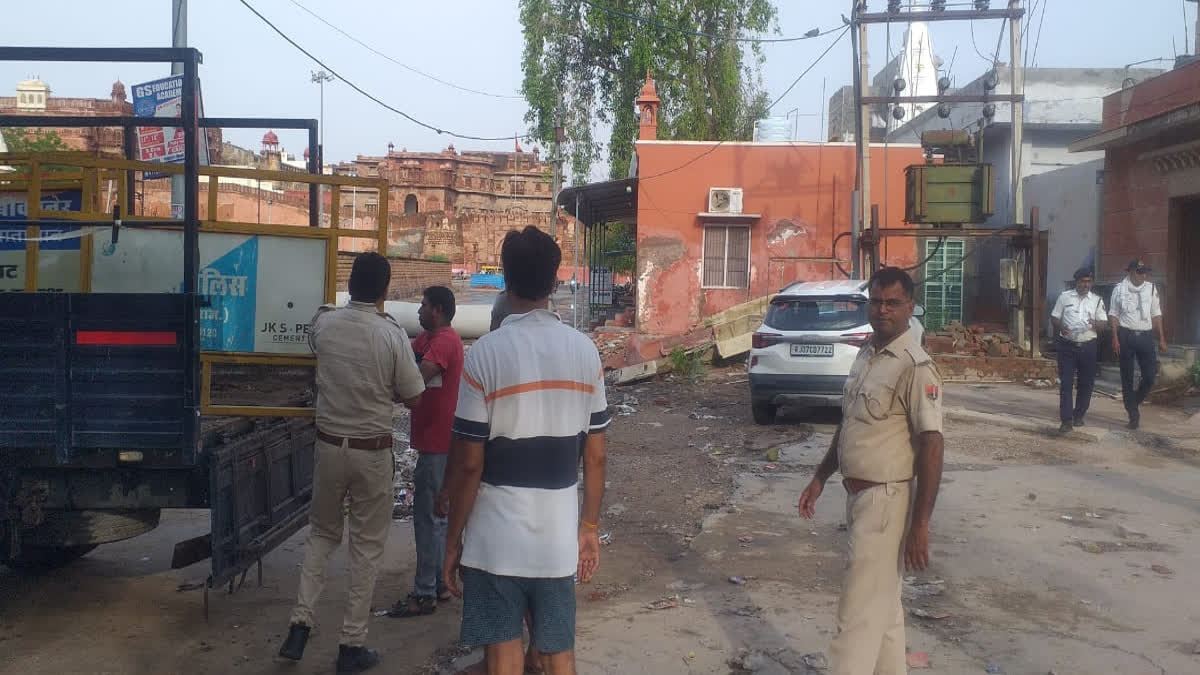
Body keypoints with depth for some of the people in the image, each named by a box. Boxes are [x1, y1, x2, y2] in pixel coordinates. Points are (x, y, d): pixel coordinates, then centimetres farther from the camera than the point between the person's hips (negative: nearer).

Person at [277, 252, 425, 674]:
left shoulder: (323, 324, -4)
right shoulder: (392, 335, -15)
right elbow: (414, 399, -5)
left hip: (329, 446, 3)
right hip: (372, 452, -3)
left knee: (322, 535, 21)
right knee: (367, 547, 7)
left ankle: (300, 625, 13)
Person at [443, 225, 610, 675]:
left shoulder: (485, 353, -12)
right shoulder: (585, 350, -1)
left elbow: (468, 464, -11)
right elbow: (595, 455, 3)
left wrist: (453, 540, 0)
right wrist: (590, 527, 14)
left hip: (496, 540, -3)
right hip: (560, 538, 3)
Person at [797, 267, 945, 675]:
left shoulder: (915, 367, -17)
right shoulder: (865, 357, 9)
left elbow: (931, 445, -20)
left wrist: (920, 524, -23)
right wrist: (820, 478, 19)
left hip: (884, 500, -9)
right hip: (857, 494, 9)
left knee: (859, 612, -5)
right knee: (883, 605, 18)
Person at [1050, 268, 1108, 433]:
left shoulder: (1097, 300, 8)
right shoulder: (1064, 297, 6)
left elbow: (1104, 323, 6)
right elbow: (1054, 317, 7)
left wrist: (1096, 324, -18)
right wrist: (1060, 326, -14)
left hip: (1088, 346, 2)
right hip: (1067, 346, -2)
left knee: (1086, 383, 8)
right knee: (1066, 383, -7)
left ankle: (1079, 415, 25)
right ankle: (1066, 420, -9)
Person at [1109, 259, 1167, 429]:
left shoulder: (1151, 289, 6)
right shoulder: (1119, 289, 0)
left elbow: (1156, 315, 10)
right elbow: (1113, 315, 1)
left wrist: (1162, 339, 8)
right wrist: (1115, 338, -6)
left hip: (1145, 336, 2)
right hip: (1126, 335, -2)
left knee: (1150, 376, -2)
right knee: (1127, 378, 4)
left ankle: (1134, 402, 25)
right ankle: (1133, 414, 14)